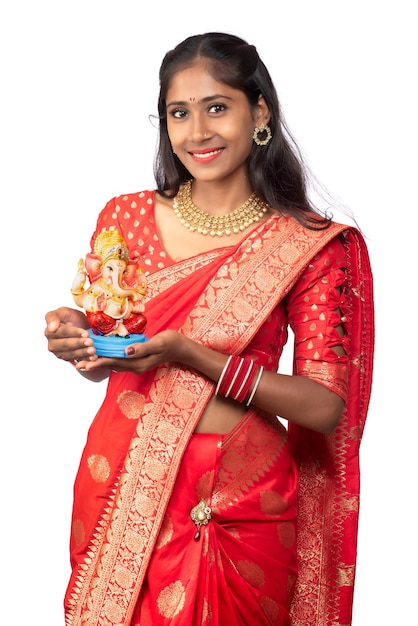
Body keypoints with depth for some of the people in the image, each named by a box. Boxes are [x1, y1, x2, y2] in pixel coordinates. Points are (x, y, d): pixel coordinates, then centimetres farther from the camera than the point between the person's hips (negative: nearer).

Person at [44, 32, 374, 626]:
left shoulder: (311, 244, -8)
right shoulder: (127, 216, 0)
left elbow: (326, 409, -12)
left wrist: (192, 355, -23)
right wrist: (77, 338, -13)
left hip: (241, 503, -2)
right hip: (122, 485, 3)